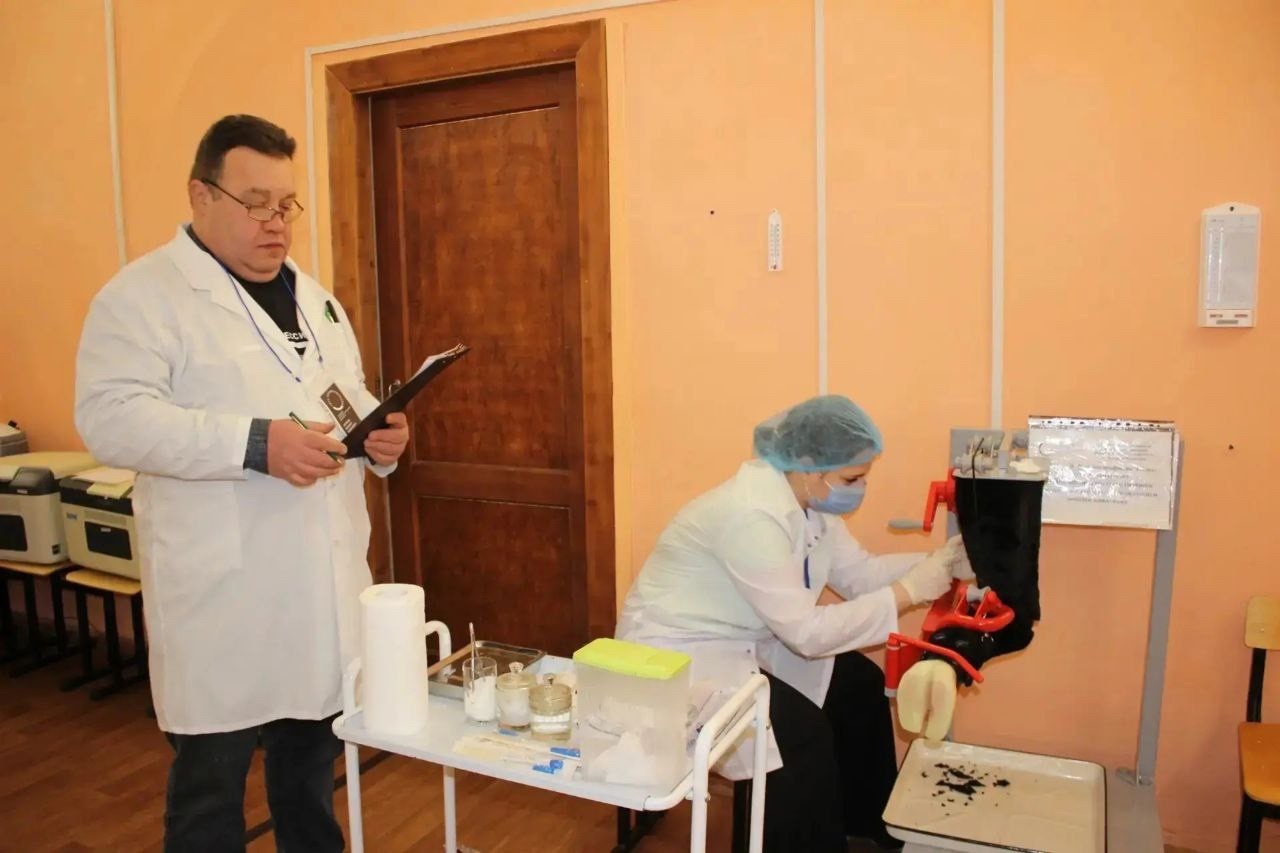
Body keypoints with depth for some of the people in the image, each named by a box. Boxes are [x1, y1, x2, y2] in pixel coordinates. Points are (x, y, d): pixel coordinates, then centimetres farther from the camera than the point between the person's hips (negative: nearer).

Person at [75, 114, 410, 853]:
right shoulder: (142, 295, -7)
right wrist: (254, 443, -28)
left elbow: (351, 402, 20)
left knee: (313, 766, 20)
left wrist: (381, 435, -3)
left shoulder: (314, 297, 15)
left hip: (325, 585, 6)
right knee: (212, 781, 8)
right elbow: (111, 417, -18)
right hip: (224, 596, -6)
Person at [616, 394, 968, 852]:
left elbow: (858, 572, 3)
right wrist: (909, 591, -27)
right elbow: (807, 632, -31)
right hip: (676, 655, -9)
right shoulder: (751, 515, -33)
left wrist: (939, 562, -10)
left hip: (742, 640, 9)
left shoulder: (809, 498, -4)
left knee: (859, 682, 6)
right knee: (801, 728, -23)